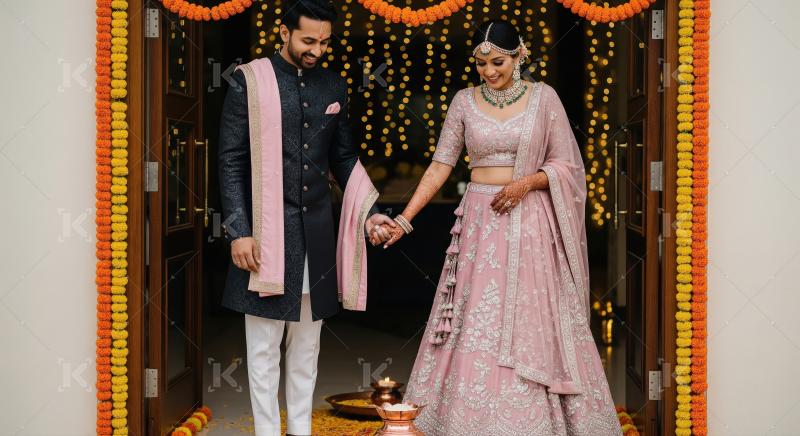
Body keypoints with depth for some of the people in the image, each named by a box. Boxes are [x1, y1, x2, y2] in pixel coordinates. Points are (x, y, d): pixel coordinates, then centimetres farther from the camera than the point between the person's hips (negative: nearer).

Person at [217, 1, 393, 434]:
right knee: (264, 345, 2)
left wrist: (369, 212, 4)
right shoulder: (249, 80, -4)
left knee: (307, 343, 11)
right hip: (265, 228, -4)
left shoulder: (334, 87, 9)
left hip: (316, 229, 4)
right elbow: (231, 161, -5)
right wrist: (238, 232, -11)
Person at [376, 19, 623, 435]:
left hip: (530, 222, -1)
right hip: (480, 221, 1)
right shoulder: (465, 101, 3)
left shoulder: (544, 97, -1)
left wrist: (527, 182, -15)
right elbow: (439, 166, 2)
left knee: (531, 322, 2)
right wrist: (405, 218, -6)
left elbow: (567, 164, 1)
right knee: (474, 325, 1)